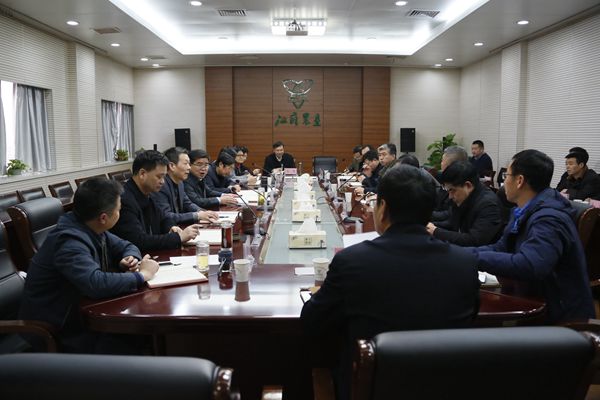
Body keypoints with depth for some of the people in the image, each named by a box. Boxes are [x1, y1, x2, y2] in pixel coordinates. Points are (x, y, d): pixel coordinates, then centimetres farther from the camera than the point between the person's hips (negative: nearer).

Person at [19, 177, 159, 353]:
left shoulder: (90, 228, -1)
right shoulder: (69, 242, -27)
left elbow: (126, 246, 13)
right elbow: (96, 284, -42)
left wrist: (130, 259, -11)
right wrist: (142, 275, -28)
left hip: (80, 311, 8)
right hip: (57, 332, -8)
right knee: (143, 352, -18)